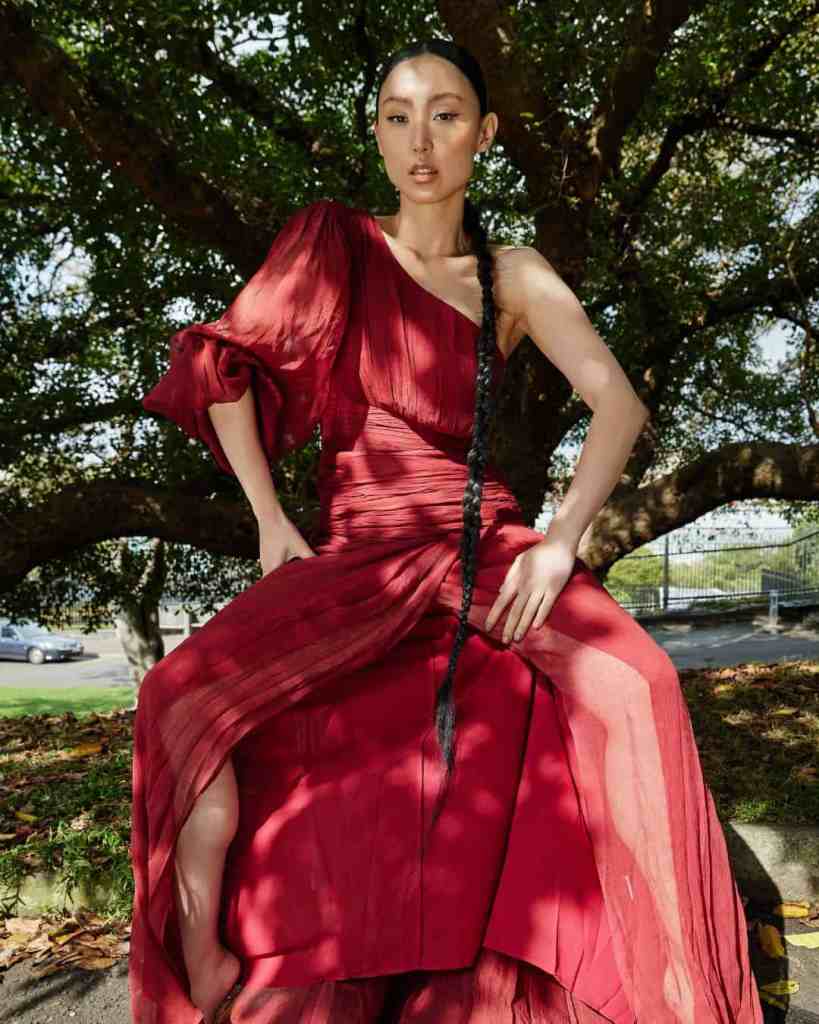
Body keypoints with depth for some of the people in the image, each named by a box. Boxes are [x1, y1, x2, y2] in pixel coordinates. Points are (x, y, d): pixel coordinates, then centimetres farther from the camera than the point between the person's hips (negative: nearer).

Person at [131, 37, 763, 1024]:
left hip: (484, 545, 1)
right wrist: (271, 521, -1)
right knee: (190, 696, -27)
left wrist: (560, 540, -18)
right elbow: (222, 366, 8)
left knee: (629, 685, -29)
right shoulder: (333, 241, 8)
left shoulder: (515, 277, 9)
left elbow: (618, 403, -1)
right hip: (354, 554, 0)